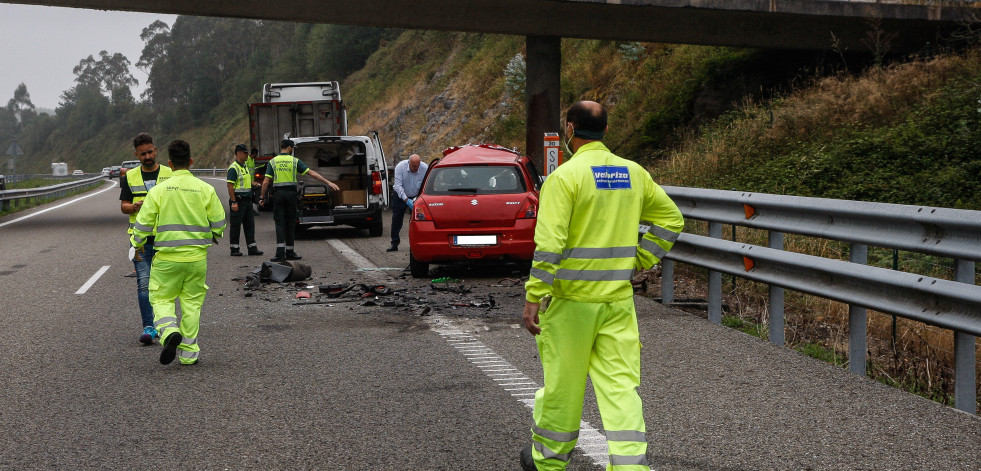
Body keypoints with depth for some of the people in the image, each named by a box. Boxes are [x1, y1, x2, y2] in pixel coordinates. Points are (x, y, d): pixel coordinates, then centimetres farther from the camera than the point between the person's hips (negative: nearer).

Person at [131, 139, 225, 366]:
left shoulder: (158, 190, -6)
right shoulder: (205, 189, -4)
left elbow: (143, 223, -3)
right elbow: (219, 222, 0)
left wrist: (137, 244, 16)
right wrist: (213, 236, 23)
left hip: (167, 257, -1)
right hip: (196, 257, 1)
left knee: (162, 298, 10)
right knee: (192, 302, 11)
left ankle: (170, 331, -19)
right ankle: (189, 352, 12)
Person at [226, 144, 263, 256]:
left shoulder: (245, 166, 15)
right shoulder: (233, 168, -13)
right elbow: (230, 186, -17)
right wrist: (233, 202, -21)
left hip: (247, 199, 9)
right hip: (238, 200, -9)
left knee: (250, 224, 8)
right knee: (235, 225, -1)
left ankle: (252, 247, 12)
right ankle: (234, 249, 6)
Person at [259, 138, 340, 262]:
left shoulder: (272, 162, 3)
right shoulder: (294, 161, 1)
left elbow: (266, 182, -3)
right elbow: (312, 173, -3)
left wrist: (263, 197, 7)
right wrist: (328, 183, -1)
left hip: (278, 194, 0)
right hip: (291, 193, 0)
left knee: (280, 223, -1)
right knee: (290, 223, 8)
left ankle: (280, 252, -13)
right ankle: (289, 252, 13)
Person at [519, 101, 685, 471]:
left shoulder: (565, 176, -12)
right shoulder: (634, 173, 6)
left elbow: (549, 243, -18)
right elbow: (671, 219, 14)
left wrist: (534, 296, -16)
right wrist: (638, 261, 14)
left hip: (572, 299, -4)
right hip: (619, 299, 4)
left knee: (562, 384, 10)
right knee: (621, 386, 3)